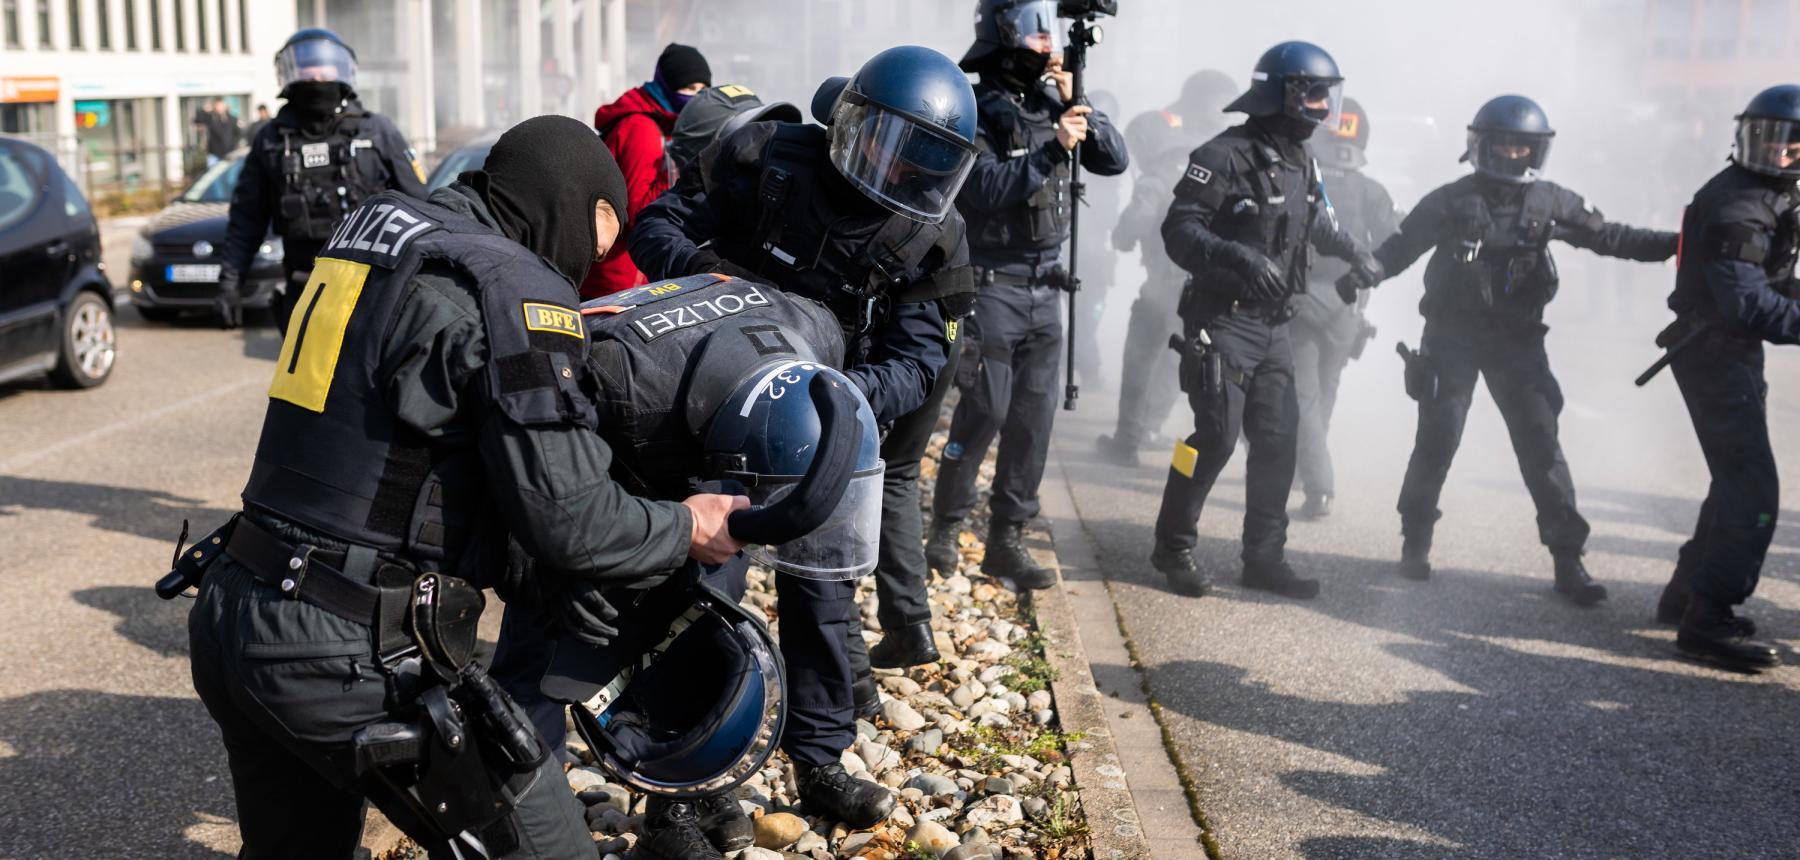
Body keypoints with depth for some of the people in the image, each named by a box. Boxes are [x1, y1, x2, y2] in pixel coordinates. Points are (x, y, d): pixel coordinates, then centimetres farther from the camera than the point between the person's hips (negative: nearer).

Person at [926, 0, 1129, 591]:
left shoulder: (1053, 103, 9)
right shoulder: (976, 111, -9)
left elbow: (1115, 161, 6)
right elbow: (987, 189, -21)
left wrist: (1078, 106, -6)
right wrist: (1052, 150, -26)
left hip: (1045, 289, 6)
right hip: (992, 288, -6)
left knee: (1035, 415, 5)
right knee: (985, 410, -6)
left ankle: (1006, 540, 14)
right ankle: (946, 526, 13)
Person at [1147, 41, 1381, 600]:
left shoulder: (1303, 163, 12)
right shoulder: (1225, 156, -14)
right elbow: (1179, 230, -21)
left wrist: (1353, 251, 27)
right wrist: (1239, 257, -33)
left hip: (1274, 326, 8)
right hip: (1222, 320, -8)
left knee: (1277, 439, 7)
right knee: (1217, 435, -9)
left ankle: (1264, 557, 16)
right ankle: (1173, 548, 7)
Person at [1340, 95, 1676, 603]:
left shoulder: (1550, 204, 2)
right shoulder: (1451, 201, -3)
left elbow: (1610, 238, 6)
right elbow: (1401, 246, -2)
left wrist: (1675, 245, -3)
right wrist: (1360, 274, -19)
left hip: (1517, 341, 2)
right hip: (1452, 336, -1)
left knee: (1541, 444, -4)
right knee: (1437, 441, -1)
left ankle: (1568, 560, -1)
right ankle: (1415, 543, 17)